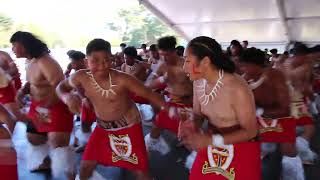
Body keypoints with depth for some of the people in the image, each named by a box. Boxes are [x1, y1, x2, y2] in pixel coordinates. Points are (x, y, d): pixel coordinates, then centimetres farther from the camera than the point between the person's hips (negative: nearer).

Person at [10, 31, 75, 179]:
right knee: (33, 137, 23)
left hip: (56, 106, -10)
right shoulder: (29, 62, 5)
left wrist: (46, 107, -33)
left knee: (57, 142, -16)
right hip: (38, 105, 10)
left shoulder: (45, 62, -25)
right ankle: (44, 162, 49)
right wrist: (22, 91, -1)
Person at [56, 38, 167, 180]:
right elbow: (61, 87, 2)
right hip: (103, 127, 4)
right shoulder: (81, 77, -17)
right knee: (85, 166, 9)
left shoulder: (122, 79, -28)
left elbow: (149, 94, -21)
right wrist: (67, 97, -22)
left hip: (128, 126, -3)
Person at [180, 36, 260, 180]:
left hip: (241, 151, -5)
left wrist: (211, 140, -29)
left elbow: (250, 131, -20)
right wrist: (192, 124, -18)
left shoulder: (237, 89, -28)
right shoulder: (198, 83, -8)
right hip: (211, 146, 5)